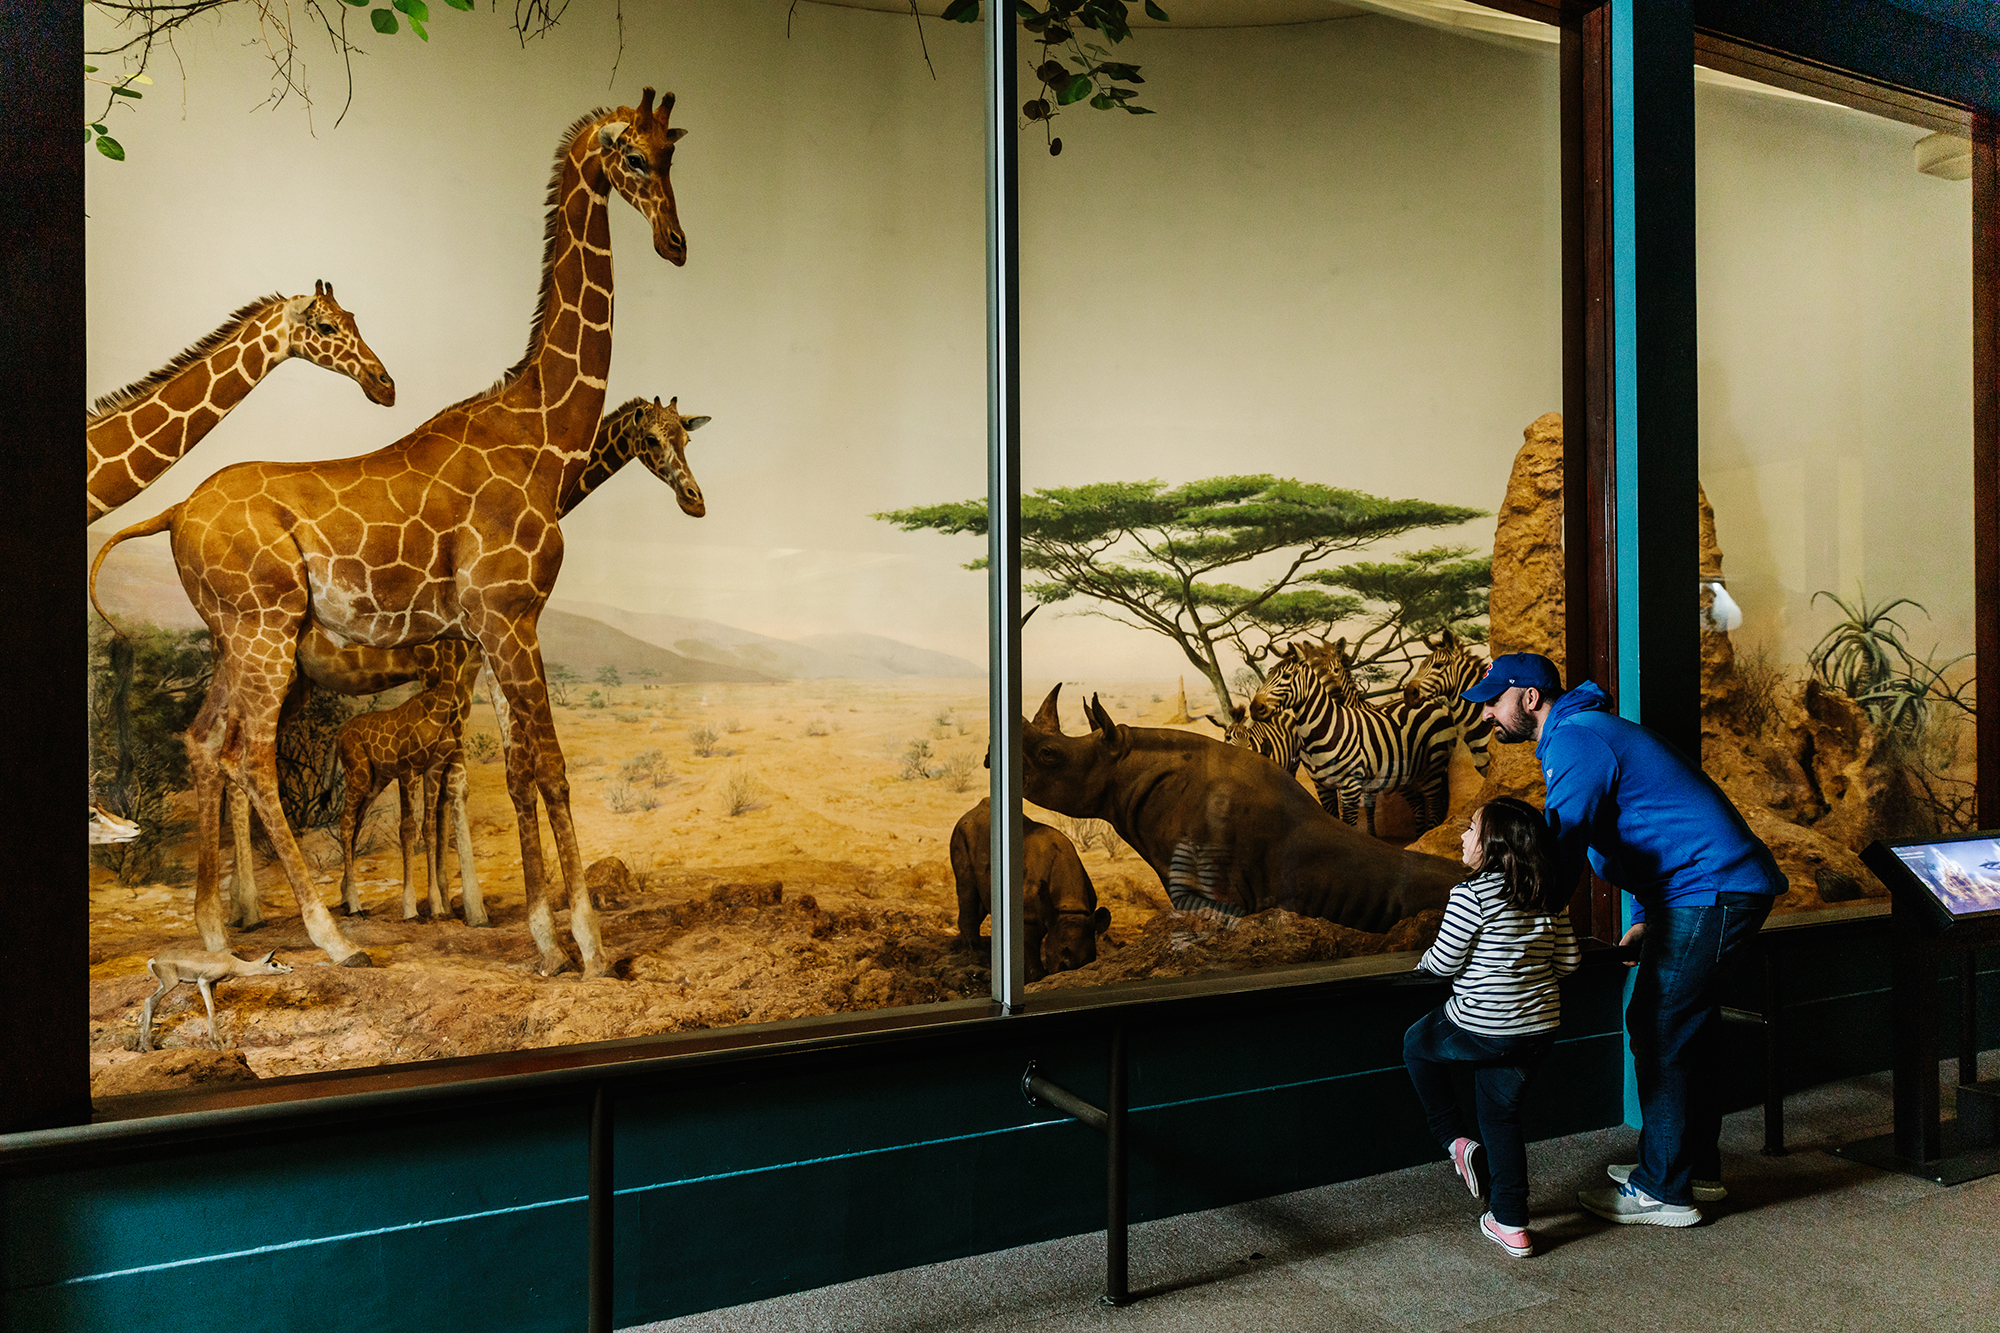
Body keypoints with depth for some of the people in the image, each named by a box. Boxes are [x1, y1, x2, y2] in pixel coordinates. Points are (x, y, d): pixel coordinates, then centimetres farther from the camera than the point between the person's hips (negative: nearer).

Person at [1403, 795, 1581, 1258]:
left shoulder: (1471, 896, -18)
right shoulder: (1550, 898, 2)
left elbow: (1445, 962, -13)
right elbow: (1567, 961, 8)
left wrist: (1423, 960, 9)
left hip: (1481, 1027, -6)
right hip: (1540, 1028, 6)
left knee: (1417, 1044, 22)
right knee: (1501, 1112, 20)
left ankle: (1455, 1141, 16)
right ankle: (1510, 1223, 23)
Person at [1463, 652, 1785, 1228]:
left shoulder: (1575, 741, -15)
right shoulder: (1589, 732, 20)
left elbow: (1560, 852, -22)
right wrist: (1646, 919, 26)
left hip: (1711, 891, -11)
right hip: (1725, 885, 11)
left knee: (1658, 1030, -6)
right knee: (1681, 1028, 18)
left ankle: (1663, 1192, 3)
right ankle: (1697, 1168, 29)